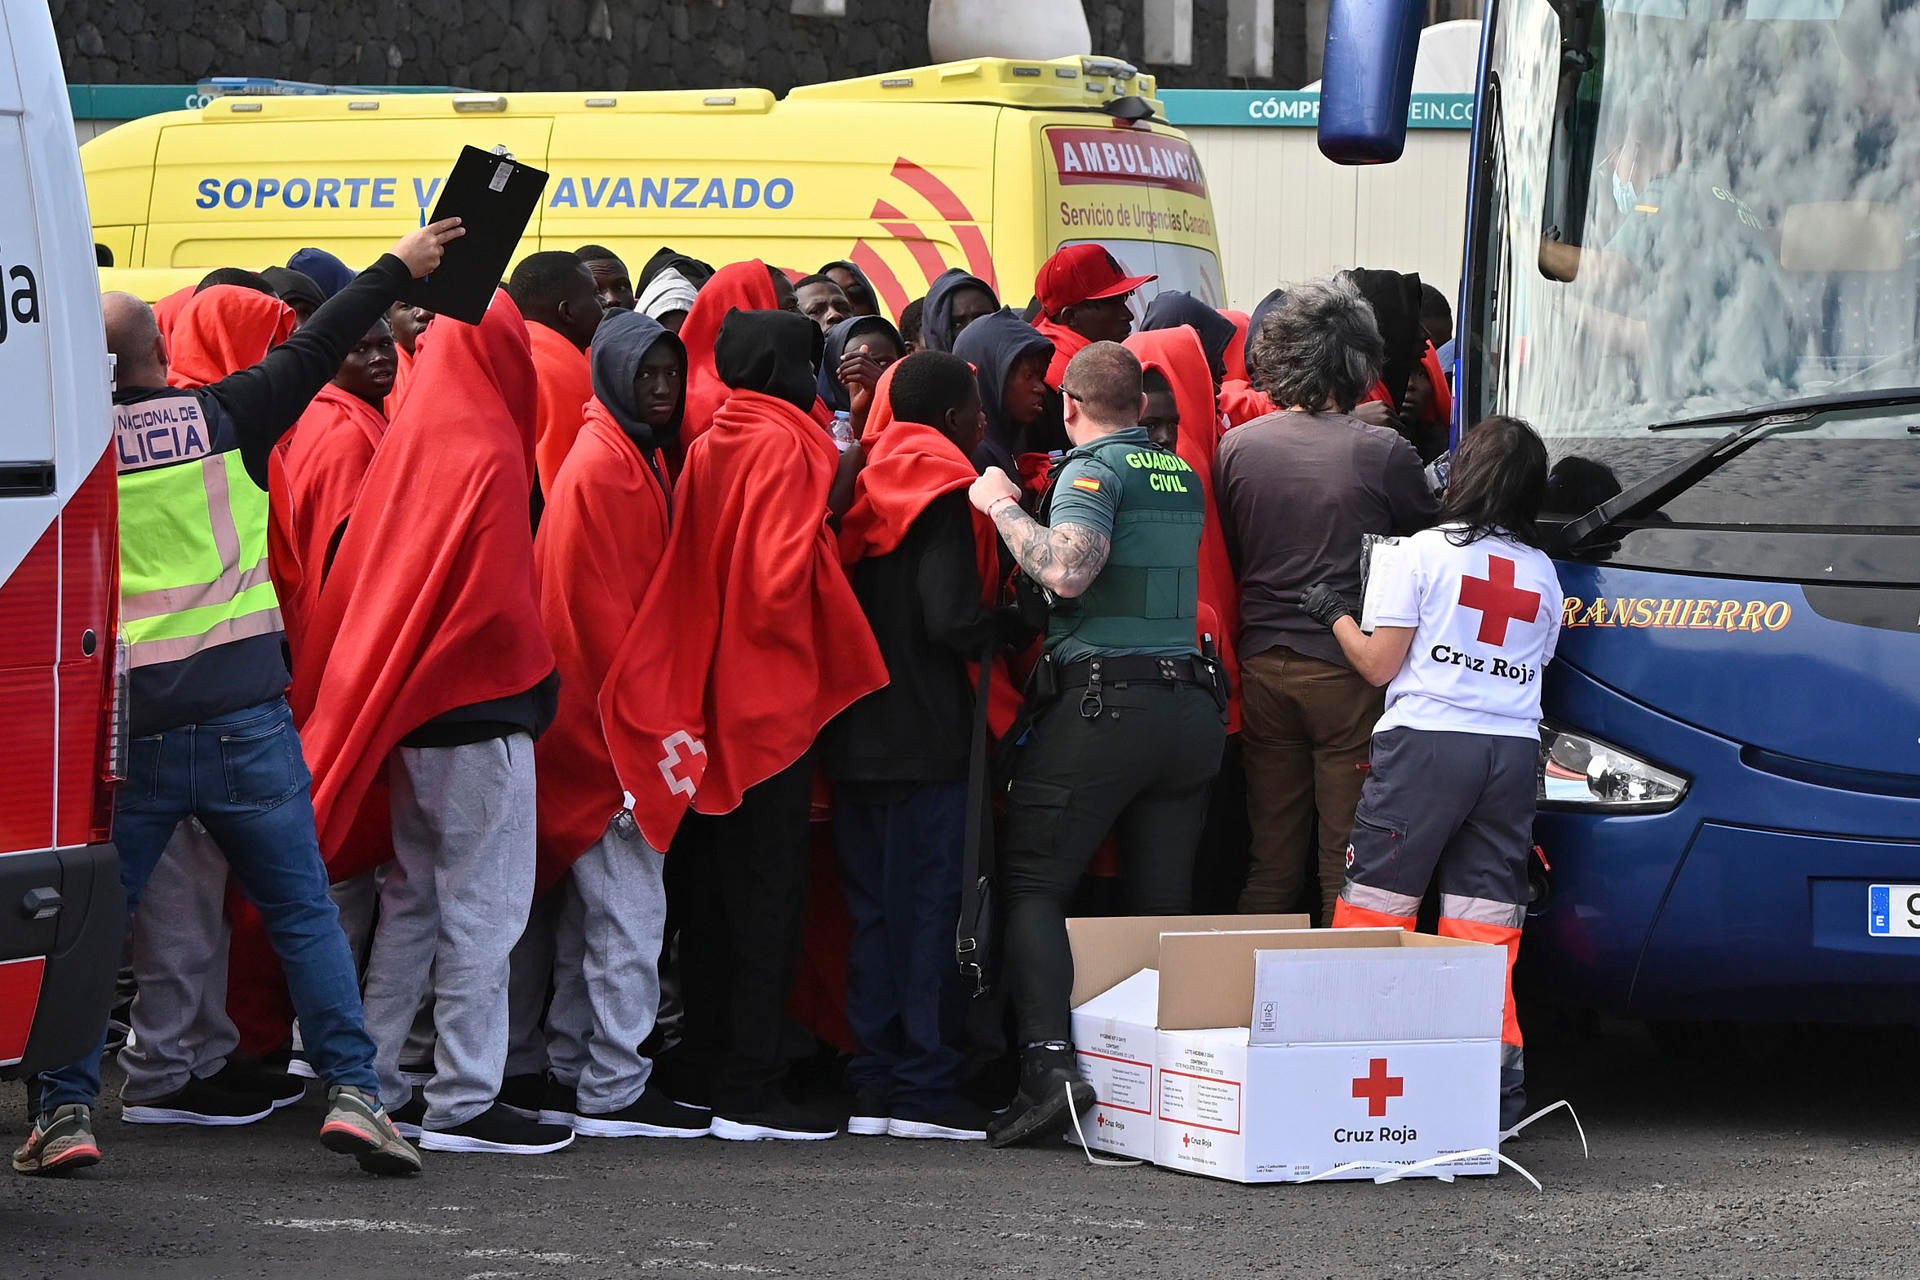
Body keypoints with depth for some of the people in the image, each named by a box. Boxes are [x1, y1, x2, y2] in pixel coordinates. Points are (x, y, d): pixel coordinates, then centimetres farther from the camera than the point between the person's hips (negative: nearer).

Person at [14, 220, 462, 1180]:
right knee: (303, 910, 8)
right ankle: (352, 1089, 0)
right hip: (243, 717, 0)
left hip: (123, 731, 0)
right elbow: (312, 353, 10)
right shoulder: (221, 418, 1)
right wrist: (398, 270, 20)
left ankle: (63, 1112, 4)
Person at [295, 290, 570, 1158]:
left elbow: (355, 574, 11)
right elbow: (502, 599, -17)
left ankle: (371, 1083, 17)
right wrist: (535, 680, -1)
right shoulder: (490, 452, -15)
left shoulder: (407, 442, 8)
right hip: (478, 705, -8)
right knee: (482, 906, -4)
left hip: (405, 709, 8)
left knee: (414, 897, 15)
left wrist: (379, 691, 16)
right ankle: (463, 1102, -3)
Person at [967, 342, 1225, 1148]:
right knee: (1162, 902, 10)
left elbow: (1067, 569, -22)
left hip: (1101, 702, -6)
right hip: (1191, 706, 7)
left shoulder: (1094, 469, -6)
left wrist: (1002, 507, -6)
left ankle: (1049, 1062, -19)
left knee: (1032, 884, -3)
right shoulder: (1184, 476, 17)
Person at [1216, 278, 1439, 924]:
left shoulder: (1237, 447, 1)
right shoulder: (1382, 453, -12)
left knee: (1270, 862, 12)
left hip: (1262, 668, 4)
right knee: (1349, 864, 1)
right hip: (1347, 673, -4)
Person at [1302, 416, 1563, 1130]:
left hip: (1425, 742, -4)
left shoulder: (1423, 554, -1)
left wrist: (1335, 615, 15)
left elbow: (1379, 664, -1)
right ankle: (1495, 1084, -2)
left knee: (1373, 909, 0)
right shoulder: (1542, 574, 13)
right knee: (1488, 927, 4)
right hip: (1513, 749, 4)